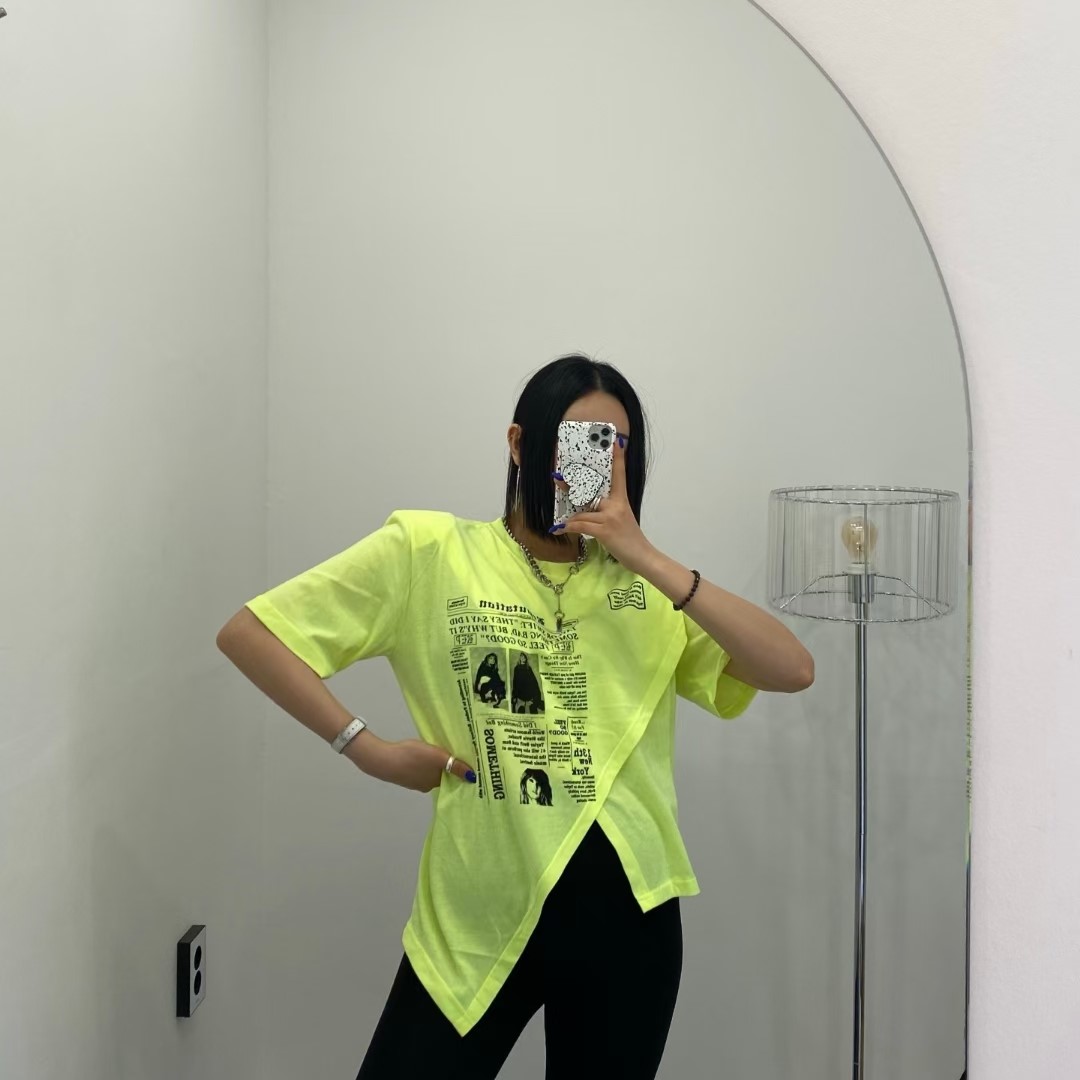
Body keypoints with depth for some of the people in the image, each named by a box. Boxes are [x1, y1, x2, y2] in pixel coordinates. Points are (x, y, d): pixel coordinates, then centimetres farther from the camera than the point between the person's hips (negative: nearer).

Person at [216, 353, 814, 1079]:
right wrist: (365, 747, -9)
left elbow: (793, 671, -7)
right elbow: (248, 633, -2)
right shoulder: (427, 551, -1)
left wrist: (649, 558, -12)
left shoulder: (646, 586, 6)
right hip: (476, 916, -2)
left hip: (624, 910, 3)